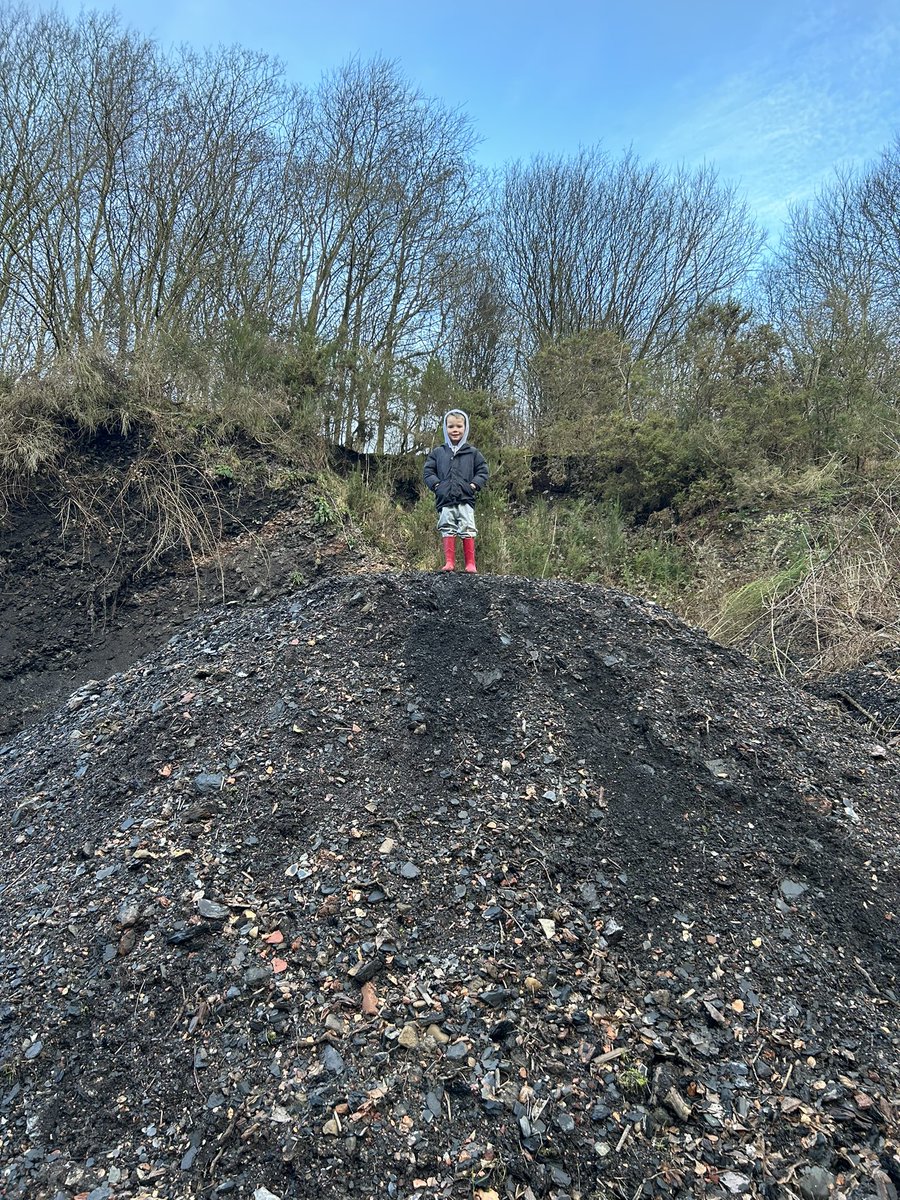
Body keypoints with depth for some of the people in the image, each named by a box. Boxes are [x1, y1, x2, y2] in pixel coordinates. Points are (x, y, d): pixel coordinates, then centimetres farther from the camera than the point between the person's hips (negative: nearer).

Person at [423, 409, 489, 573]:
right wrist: (436, 484, -5)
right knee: (447, 530, 1)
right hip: (445, 500, 1)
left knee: (467, 530, -5)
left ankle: (470, 564, 0)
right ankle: (449, 562, 5)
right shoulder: (438, 452, 12)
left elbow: (482, 472, 9)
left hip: (465, 499, -1)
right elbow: (428, 471, 11)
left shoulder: (473, 453, 9)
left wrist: (474, 485, -6)